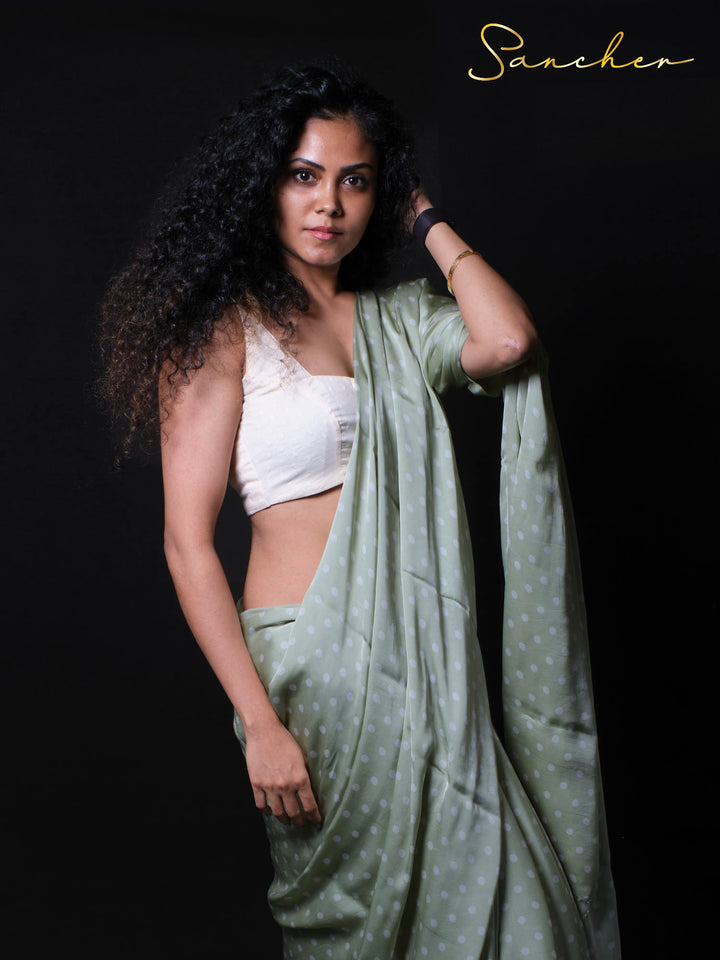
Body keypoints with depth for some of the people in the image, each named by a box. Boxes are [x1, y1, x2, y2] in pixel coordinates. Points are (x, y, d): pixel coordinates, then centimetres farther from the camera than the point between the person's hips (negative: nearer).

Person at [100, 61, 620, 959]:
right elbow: (188, 541, -9)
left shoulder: (397, 319, 11)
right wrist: (260, 724, -14)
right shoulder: (224, 329, -4)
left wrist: (426, 220, 2)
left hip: (428, 654, 5)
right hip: (314, 659, -5)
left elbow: (507, 342, -12)